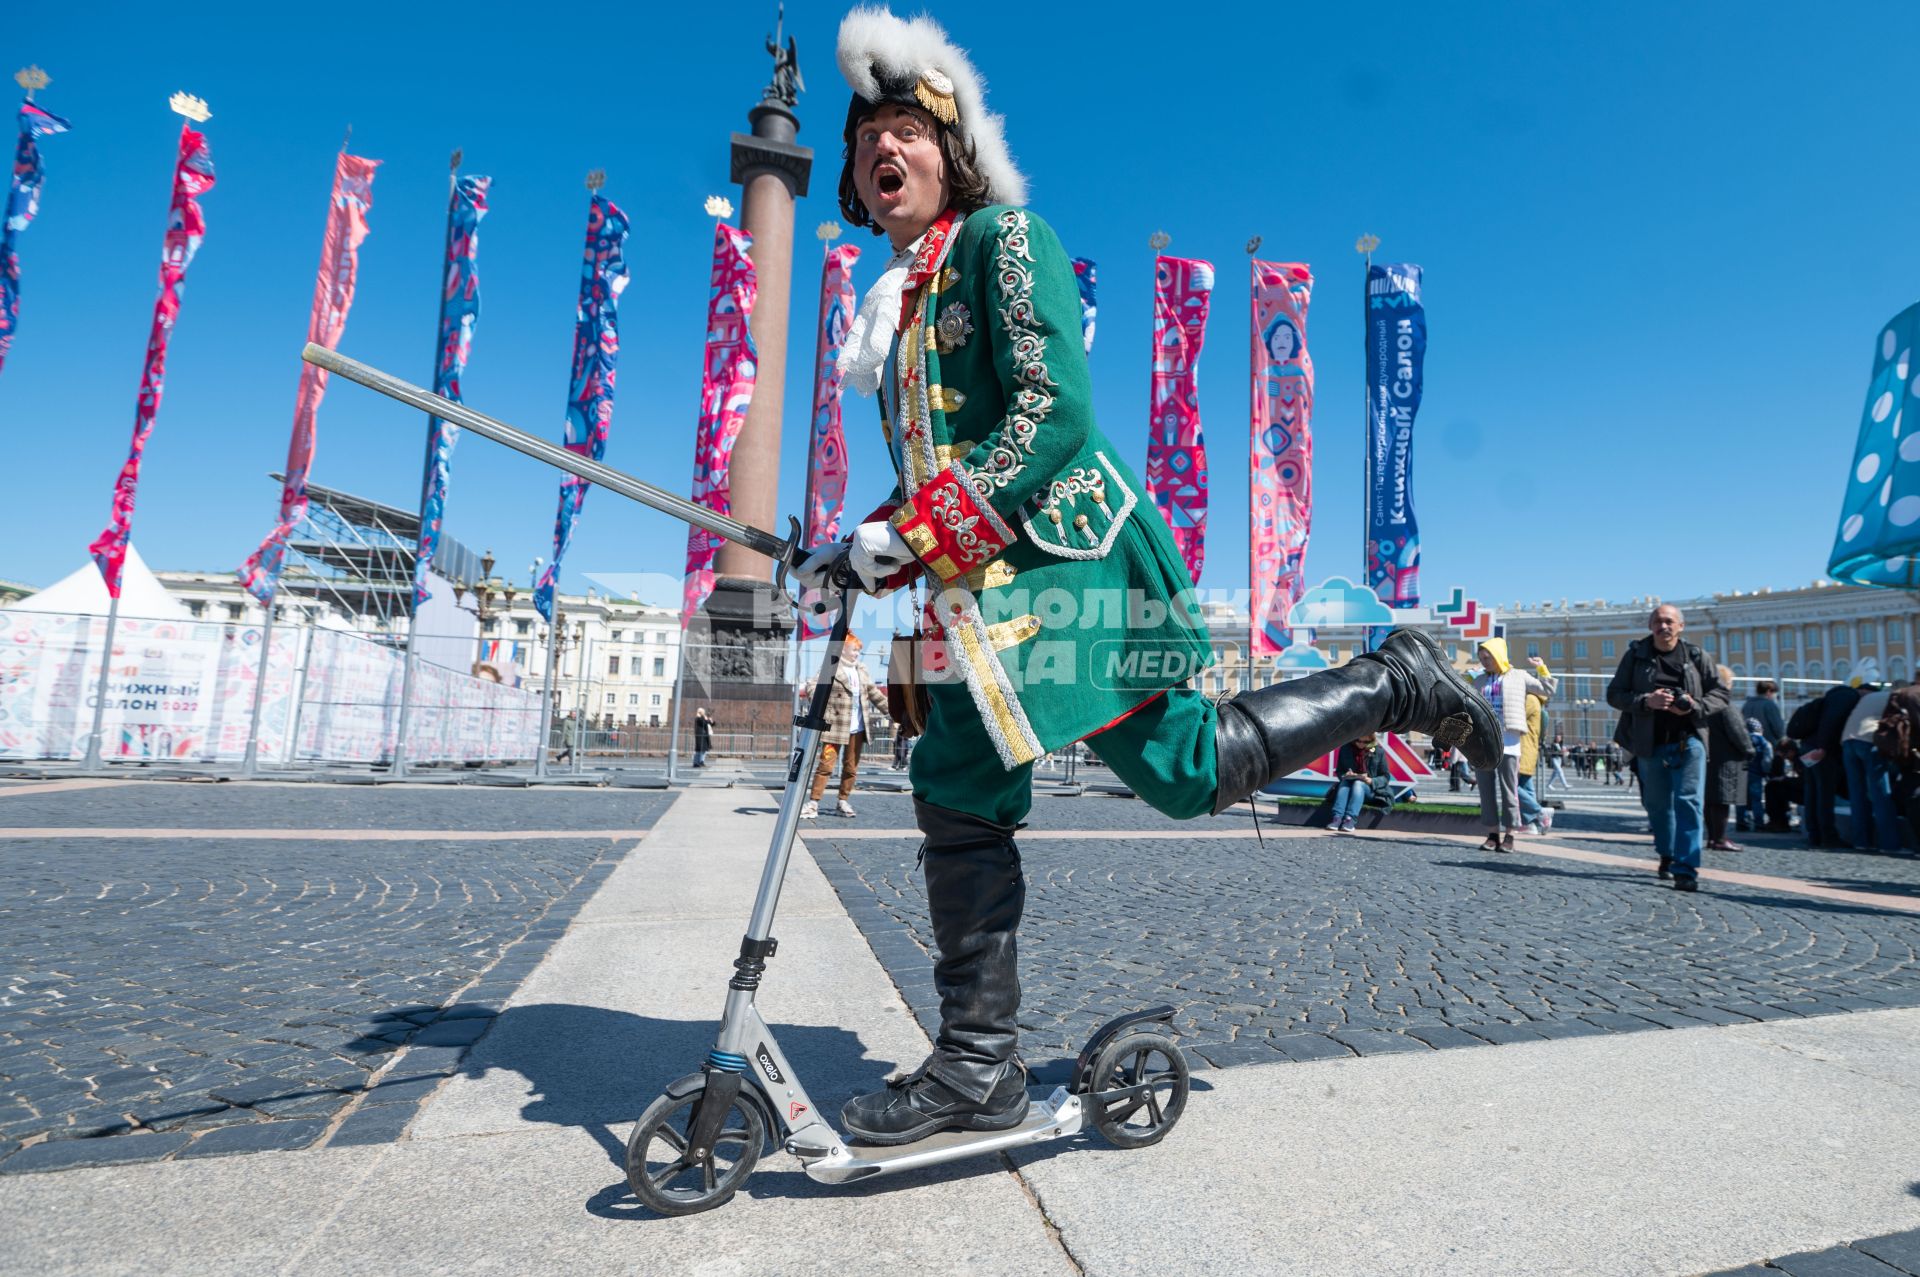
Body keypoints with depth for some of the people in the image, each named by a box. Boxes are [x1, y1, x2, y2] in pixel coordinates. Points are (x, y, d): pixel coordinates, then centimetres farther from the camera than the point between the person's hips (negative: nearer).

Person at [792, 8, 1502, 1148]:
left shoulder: (1003, 234, -1)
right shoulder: (897, 304, 23)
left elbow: (1053, 414, -16)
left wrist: (906, 536, -19)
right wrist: (856, 556, 8)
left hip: (1069, 553, -8)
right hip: (980, 594, 8)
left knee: (1193, 771, -6)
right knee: (959, 800, 4)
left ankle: (1398, 685, 18)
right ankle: (980, 1067, 16)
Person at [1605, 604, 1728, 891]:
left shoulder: (1696, 656, 5)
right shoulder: (1636, 655, 3)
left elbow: (1720, 692, 7)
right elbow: (1614, 694, 1)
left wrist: (1696, 706, -13)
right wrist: (1646, 701, -17)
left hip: (1688, 741, -1)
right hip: (1650, 745, 1)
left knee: (1688, 802, -9)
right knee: (1657, 804, 12)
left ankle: (1686, 868, -8)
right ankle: (1667, 855, 32)